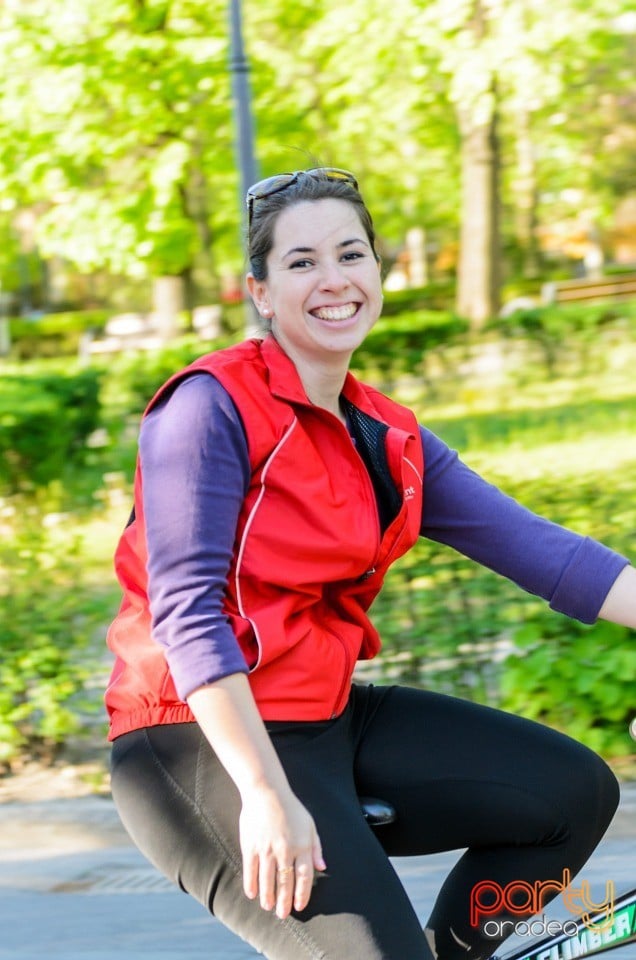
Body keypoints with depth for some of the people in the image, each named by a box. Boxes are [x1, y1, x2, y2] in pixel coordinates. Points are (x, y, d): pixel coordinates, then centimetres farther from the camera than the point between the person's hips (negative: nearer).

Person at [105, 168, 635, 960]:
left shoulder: (390, 441, 10)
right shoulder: (212, 405, -12)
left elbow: (535, 548, 2)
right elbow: (186, 611, -20)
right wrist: (266, 796, -26)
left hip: (328, 723, 8)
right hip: (206, 746, -8)